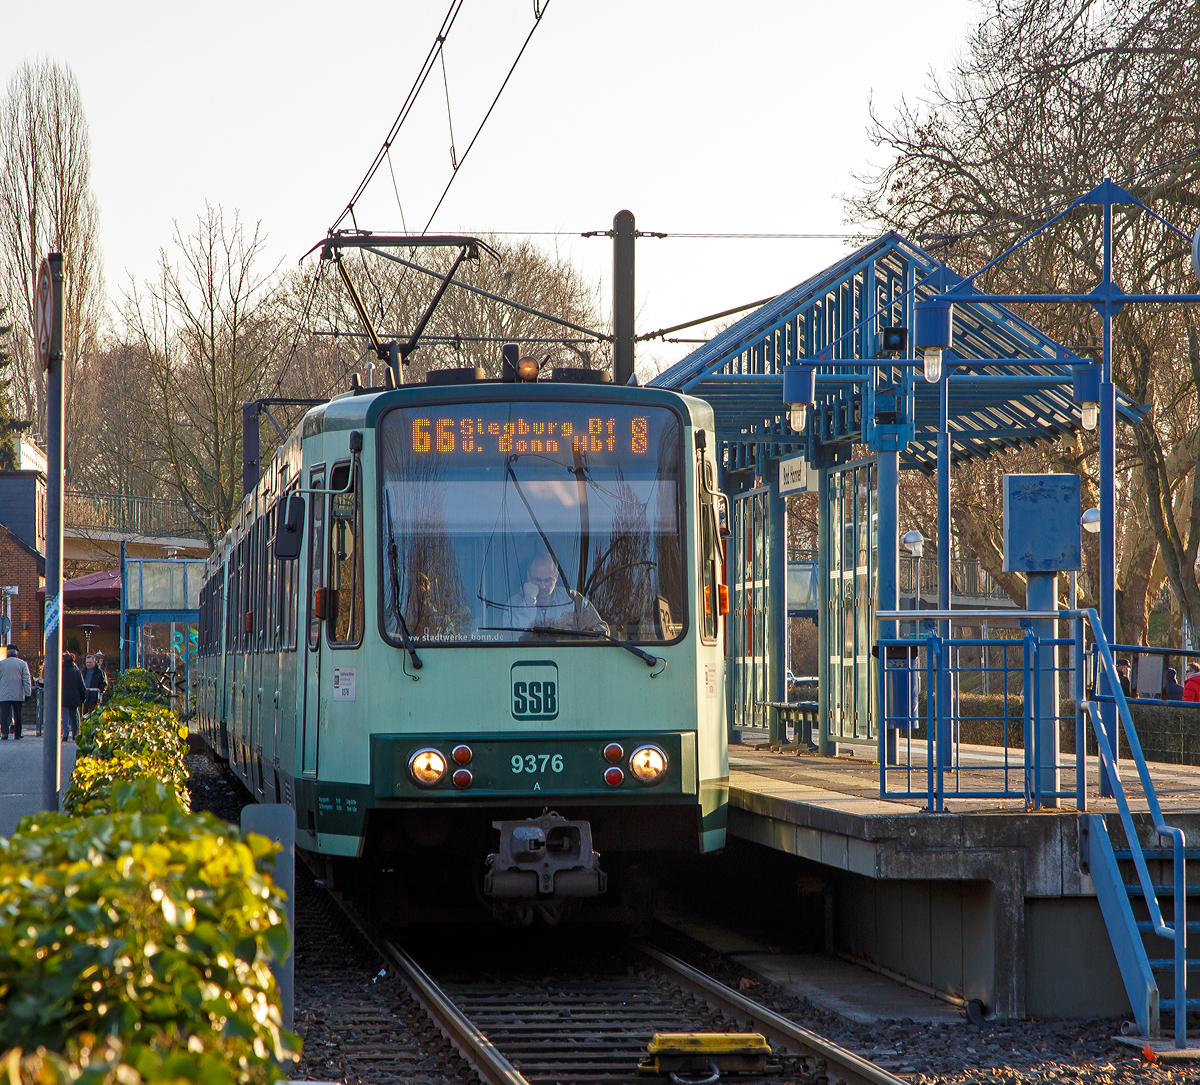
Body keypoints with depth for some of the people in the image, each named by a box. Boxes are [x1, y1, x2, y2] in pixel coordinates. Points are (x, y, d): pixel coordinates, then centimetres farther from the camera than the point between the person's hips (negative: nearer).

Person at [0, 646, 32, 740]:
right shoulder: (22, 664, 1)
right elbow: (26, 680, -2)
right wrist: (27, 695, -1)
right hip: (18, 695, 0)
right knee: (17, 716, 9)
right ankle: (17, 734, 11)